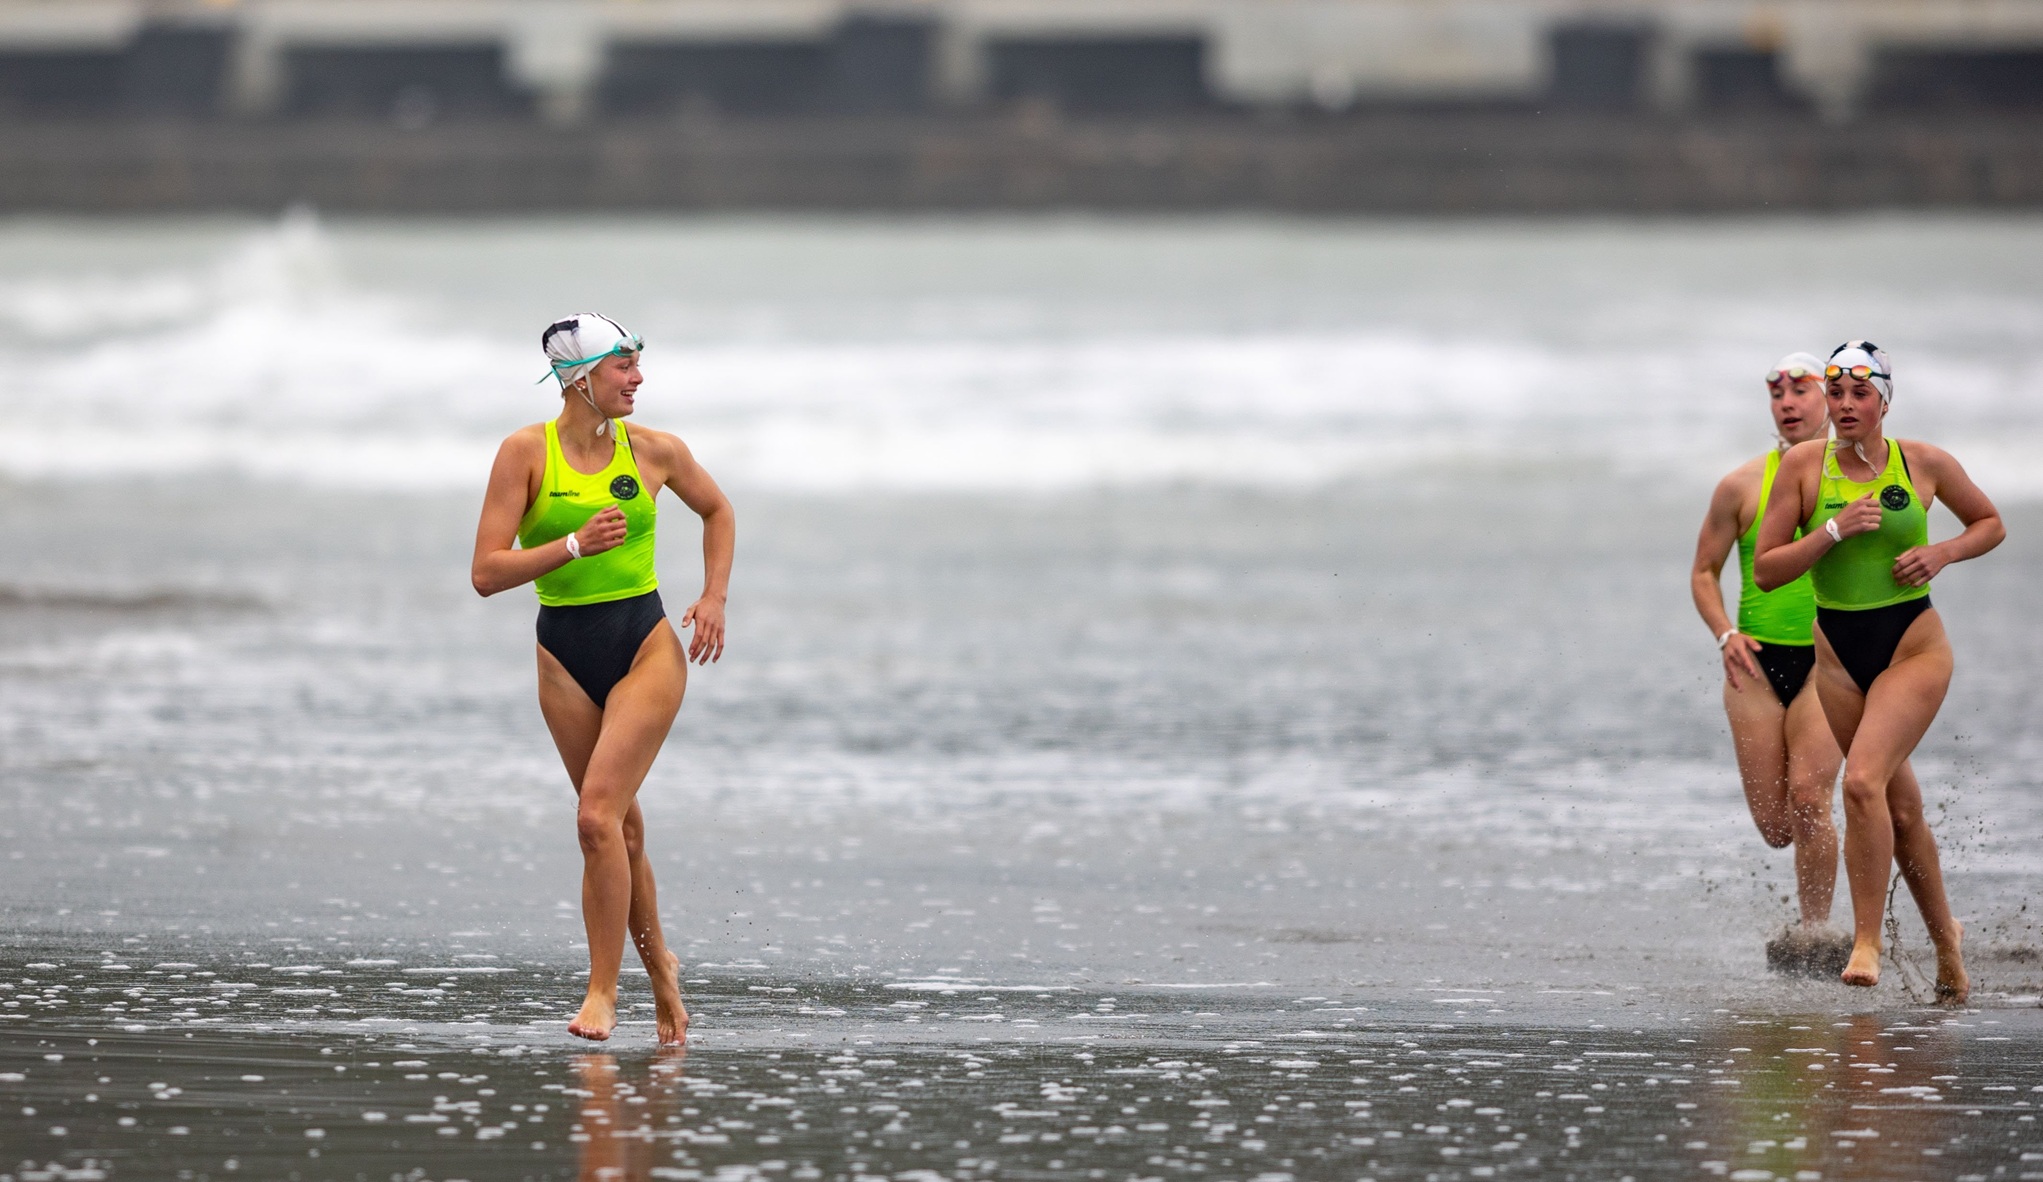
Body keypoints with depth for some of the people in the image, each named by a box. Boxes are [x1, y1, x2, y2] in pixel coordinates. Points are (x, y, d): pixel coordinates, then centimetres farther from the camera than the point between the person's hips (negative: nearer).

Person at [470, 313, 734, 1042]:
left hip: (646, 648, -1)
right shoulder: (526, 453, -6)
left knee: (597, 816, -17)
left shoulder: (654, 452, 0)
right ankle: (658, 966, 31)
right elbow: (487, 573, -10)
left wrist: (714, 597, 8)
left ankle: (603, 992, -10)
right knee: (621, 826, 9)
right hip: (567, 656, 1)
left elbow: (717, 512, 21)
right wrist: (576, 545, -21)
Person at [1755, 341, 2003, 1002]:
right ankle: (1946, 941, 30)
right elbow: (1765, 571, -5)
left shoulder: (1924, 463, -5)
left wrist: (1943, 554, -7)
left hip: (1912, 646, -3)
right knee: (1899, 806, 12)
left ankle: (1867, 940, -16)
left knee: (1863, 780, -24)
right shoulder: (1803, 465, -3)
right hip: (1837, 651, 3)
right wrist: (1835, 530, -18)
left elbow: (1991, 523, 12)